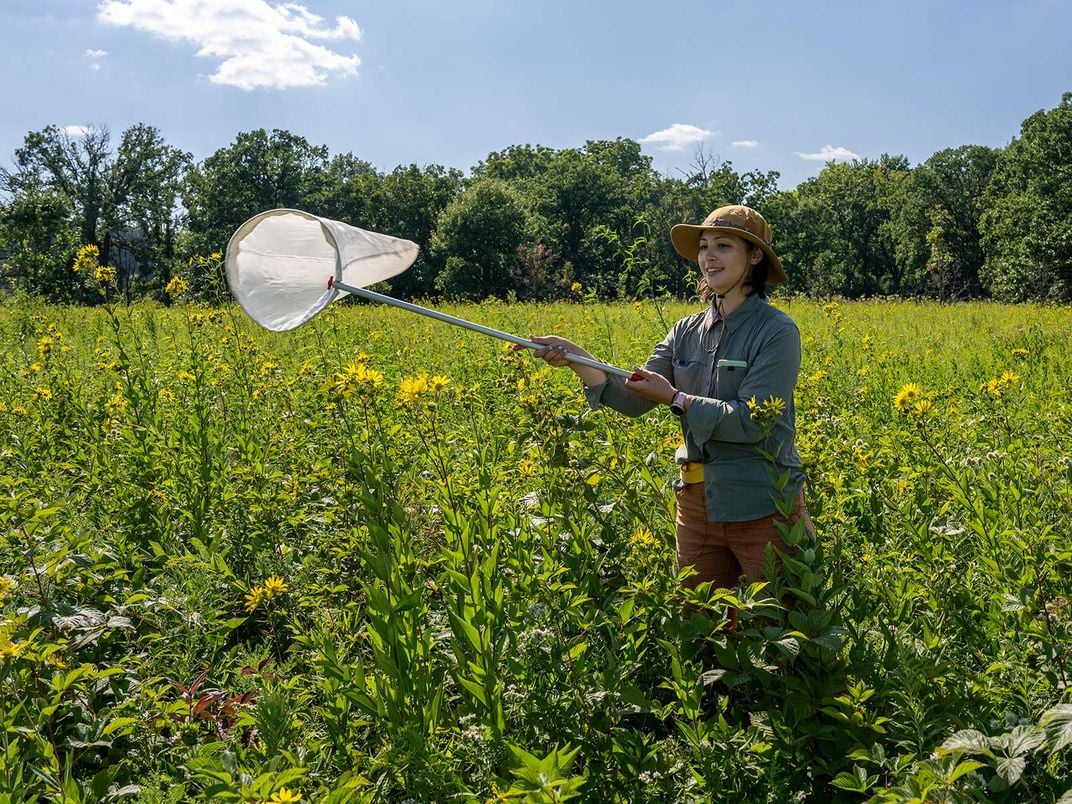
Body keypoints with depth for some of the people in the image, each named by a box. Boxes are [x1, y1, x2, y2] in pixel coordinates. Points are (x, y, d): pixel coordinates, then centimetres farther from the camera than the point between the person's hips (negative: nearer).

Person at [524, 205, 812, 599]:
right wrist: (576, 359, -13)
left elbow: (752, 422, -19)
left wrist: (674, 397, -17)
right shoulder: (687, 332, 7)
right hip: (698, 503, 6)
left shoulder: (777, 331, -11)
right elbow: (634, 399, -1)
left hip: (762, 507, -5)